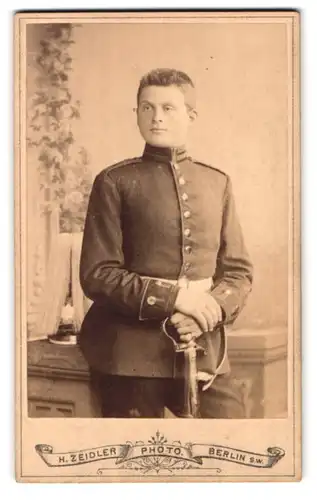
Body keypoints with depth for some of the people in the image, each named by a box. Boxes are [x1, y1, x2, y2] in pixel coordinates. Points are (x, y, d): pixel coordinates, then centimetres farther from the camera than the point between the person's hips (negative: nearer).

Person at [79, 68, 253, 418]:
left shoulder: (217, 183, 11)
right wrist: (171, 297, -16)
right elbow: (96, 275, -5)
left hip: (206, 353, 3)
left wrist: (211, 310, -10)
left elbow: (239, 271, 10)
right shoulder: (115, 182, 0)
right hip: (131, 356, -3)